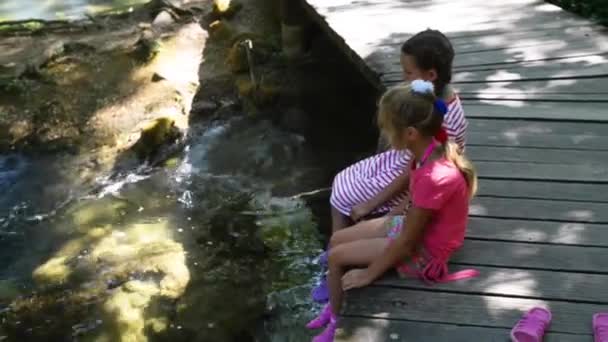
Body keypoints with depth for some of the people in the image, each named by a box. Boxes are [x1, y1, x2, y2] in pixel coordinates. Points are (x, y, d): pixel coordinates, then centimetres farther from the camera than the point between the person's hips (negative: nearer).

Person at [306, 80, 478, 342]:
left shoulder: (434, 178, -36)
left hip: (423, 250, -8)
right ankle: (334, 306, 27)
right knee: (337, 239, 9)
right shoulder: (432, 148, -12)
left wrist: (368, 274, -15)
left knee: (337, 257, -5)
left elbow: (406, 241, -26)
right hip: (413, 226, 8)